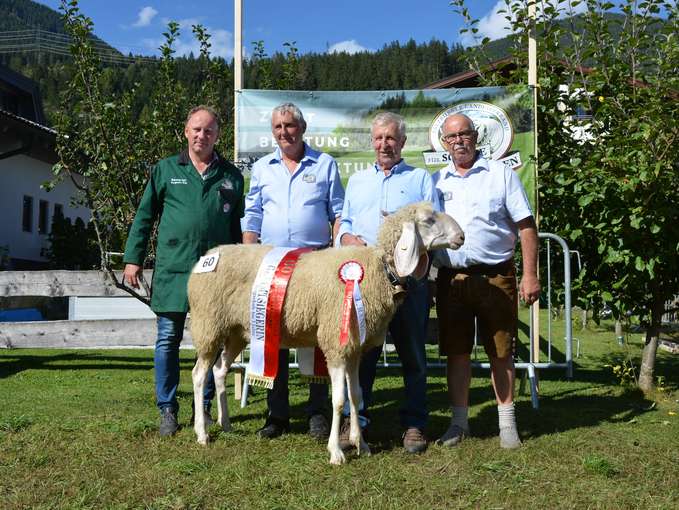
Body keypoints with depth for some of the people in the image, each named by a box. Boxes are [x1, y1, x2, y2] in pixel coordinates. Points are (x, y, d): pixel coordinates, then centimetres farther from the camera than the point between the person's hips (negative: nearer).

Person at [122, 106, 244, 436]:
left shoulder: (231, 176, 9)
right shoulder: (165, 170, 6)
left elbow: (238, 226, 13)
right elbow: (144, 217, 6)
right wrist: (133, 258, 1)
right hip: (172, 269, -1)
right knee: (168, 339, 3)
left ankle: (204, 407, 21)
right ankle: (168, 410, 14)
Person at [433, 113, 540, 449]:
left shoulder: (501, 174, 3)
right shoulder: (436, 181, 12)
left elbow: (526, 227, 0)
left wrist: (530, 275, -8)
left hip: (496, 276, -2)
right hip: (451, 279, 3)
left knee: (501, 351, 4)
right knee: (456, 352, 7)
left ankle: (507, 422, 16)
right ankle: (459, 421, 19)